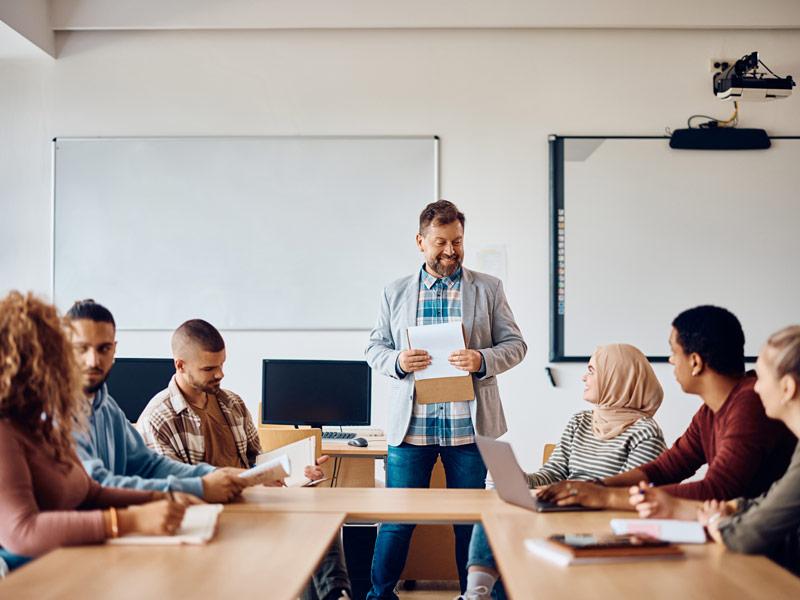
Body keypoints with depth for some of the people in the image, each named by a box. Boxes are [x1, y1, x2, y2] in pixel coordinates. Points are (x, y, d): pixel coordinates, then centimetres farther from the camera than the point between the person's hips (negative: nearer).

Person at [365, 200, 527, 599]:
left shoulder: (488, 289, 6)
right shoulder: (395, 293, 9)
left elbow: (515, 344, 4)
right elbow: (374, 348, 10)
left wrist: (482, 361, -16)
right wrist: (397, 361, -12)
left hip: (470, 426, 0)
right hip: (410, 426, 1)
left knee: (471, 519, 9)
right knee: (397, 518, 5)